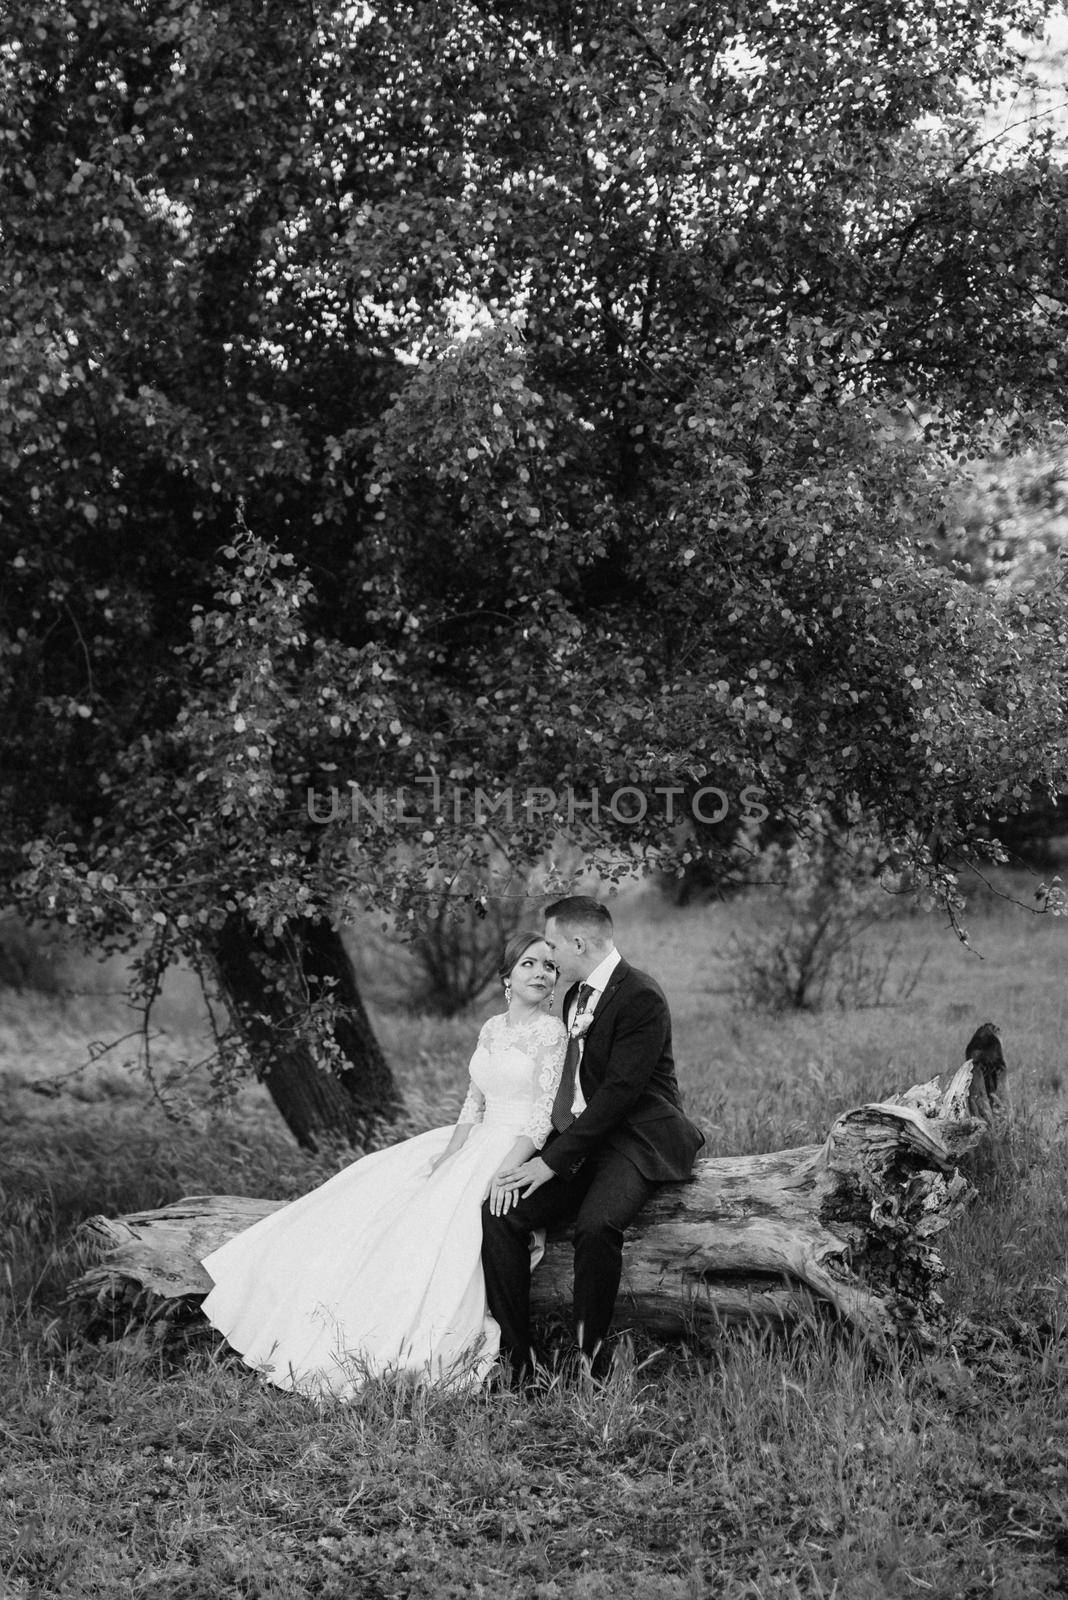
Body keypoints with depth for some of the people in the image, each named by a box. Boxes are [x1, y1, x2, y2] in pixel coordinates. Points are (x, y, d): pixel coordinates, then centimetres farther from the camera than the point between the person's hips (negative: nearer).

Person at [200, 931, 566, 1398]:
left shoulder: (552, 1033, -9)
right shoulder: (492, 1029, 14)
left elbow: (543, 1118, -16)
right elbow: (473, 1103, 15)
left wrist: (506, 1171, -27)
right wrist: (449, 1152, -2)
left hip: (521, 1152, -8)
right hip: (474, 1143, 8)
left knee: (434, 1217, -27)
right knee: (377, 1202, -2)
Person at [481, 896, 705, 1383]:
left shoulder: (641, 997, -14)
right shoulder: (575, 996, 15)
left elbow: (619, 1091, -20)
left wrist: (554, 1160, -20)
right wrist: (531, 1153, 6)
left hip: (635, 1140, -8)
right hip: (578, 1140, 8)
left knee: (595, 1226, -34)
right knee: (499, 1216, -12)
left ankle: (590, 1360, -20)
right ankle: (516, 1361, -9)